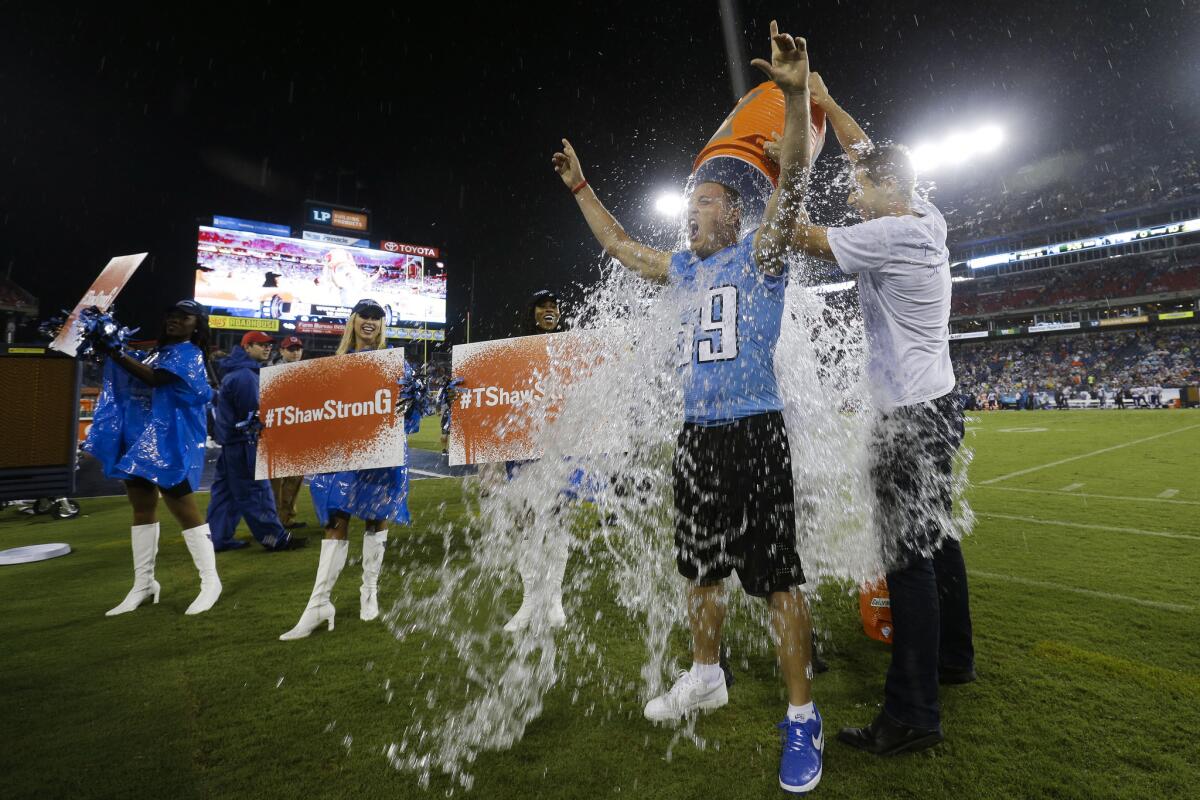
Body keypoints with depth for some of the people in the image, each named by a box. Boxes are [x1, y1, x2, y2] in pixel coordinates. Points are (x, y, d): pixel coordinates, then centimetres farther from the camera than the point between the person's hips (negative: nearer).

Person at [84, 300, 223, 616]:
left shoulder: (189, 354, -5)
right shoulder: (155, 351, 19)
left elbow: (155, 378, -19)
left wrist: (117, 354, -19)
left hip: (168, 442, -8)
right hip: (139, 438, 9)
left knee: (183, 508, -8)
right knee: (142, 509, 11)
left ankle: (210, 581, -1)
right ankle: (143, 584, 20)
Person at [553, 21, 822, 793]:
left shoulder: (760, 254, 0)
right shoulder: (686, 269, 18)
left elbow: (791, 183, -16)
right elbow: (619, 244, 28)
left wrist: (796, 97, -30)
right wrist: (580, 186, 31)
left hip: (756, 433, -7)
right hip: (699, 435, 7)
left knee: (777, 574, -2)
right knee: (701, 563, 16)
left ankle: (802, 718, 13)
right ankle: (705, 676, 35)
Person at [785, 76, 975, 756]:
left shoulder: (894, 234, -16)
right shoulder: (927, 220, 10)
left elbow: (807, 239, -11)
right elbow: (876, 156, 21)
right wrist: (825, 102, 25)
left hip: (910, 418, -10)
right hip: (938, 403, 10)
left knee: (909, 554, -7)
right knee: (934, 537, 19)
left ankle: (913, 715, 1)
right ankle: (954, 657, 36)